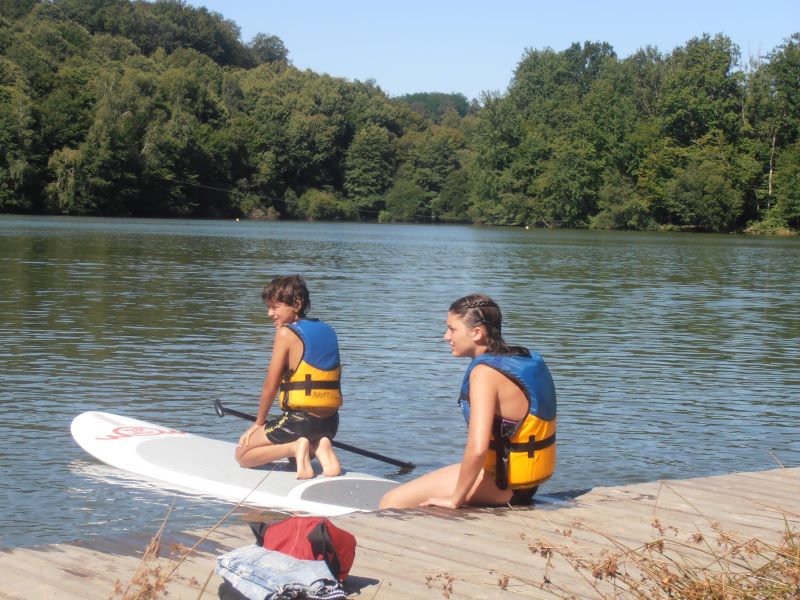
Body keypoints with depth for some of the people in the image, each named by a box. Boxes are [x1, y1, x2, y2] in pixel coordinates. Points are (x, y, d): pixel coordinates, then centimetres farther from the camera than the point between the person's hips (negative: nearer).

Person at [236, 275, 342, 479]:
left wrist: (259, 422, 7)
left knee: (242, 454, 10)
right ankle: (319, 448, 5)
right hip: (330, 424, 7)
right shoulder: (328, 330, 10)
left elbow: (270, 386, -7)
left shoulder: (286, 333, -10)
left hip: (299, 420, -7)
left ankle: (295, 448, -10)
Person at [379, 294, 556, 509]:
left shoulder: (485, 372, -21)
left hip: (502, 482, -10)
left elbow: (477, 448, -31)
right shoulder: (525, 359, 7)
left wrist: (455, 499, -19)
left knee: (390, 503, -10)